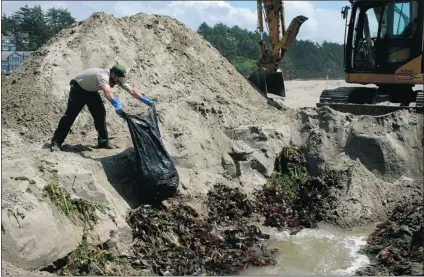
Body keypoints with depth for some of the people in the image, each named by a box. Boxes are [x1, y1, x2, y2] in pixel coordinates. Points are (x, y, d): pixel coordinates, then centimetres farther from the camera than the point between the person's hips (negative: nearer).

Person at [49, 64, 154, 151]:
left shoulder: (118, 79, -15)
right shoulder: (103, 76, -40)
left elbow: (132, 90, -10)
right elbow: (107, 92, -60)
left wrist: (146, 100, -17)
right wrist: (116, 105, -75)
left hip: (91, 90, 8)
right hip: (78, 88, -7)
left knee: (100, 114, -1)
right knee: (70, 115, -9)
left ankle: (103, 141, 8)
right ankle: (56, 142, -3)